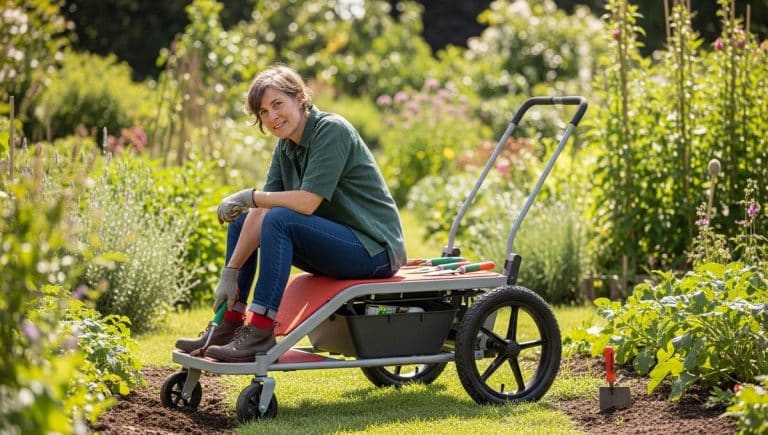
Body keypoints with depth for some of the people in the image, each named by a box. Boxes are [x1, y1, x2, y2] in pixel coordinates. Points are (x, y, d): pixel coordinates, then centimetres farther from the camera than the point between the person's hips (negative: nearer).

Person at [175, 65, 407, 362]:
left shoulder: (332, 131, -18)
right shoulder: (286, 147, 7)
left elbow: (307, 202, -26)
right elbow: (261, 213, 1)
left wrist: (250, 196, -14)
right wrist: (230, 273, -7)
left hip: (374, 249, -9)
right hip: (337, 242, 9)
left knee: (279, 220, -28)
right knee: (241, 222, 10)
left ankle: (260, 333, -25)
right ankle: (228, 325, 9)